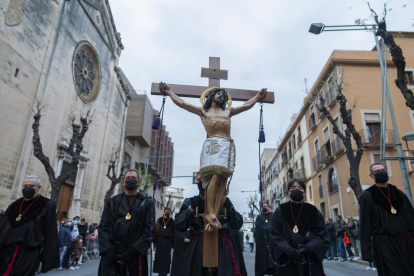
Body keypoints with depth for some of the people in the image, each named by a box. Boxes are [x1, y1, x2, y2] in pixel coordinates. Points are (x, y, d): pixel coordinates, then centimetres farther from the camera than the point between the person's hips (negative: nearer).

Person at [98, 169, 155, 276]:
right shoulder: (112, 202, 12)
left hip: (135, 254, -2)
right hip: (111, 253, 2)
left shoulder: (147, 203, 5)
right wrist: (108, 249, -9)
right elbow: (103, 227, 5)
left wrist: (133, 250, -14)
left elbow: (149, 230, -3)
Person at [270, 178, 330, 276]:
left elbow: (324, 235, 2)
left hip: (311, 260, 1)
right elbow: (275, 235, -4)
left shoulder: (313, 211, 4)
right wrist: (287, 249, -20)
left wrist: (311, 247, -15)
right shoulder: (280, 211, 0)